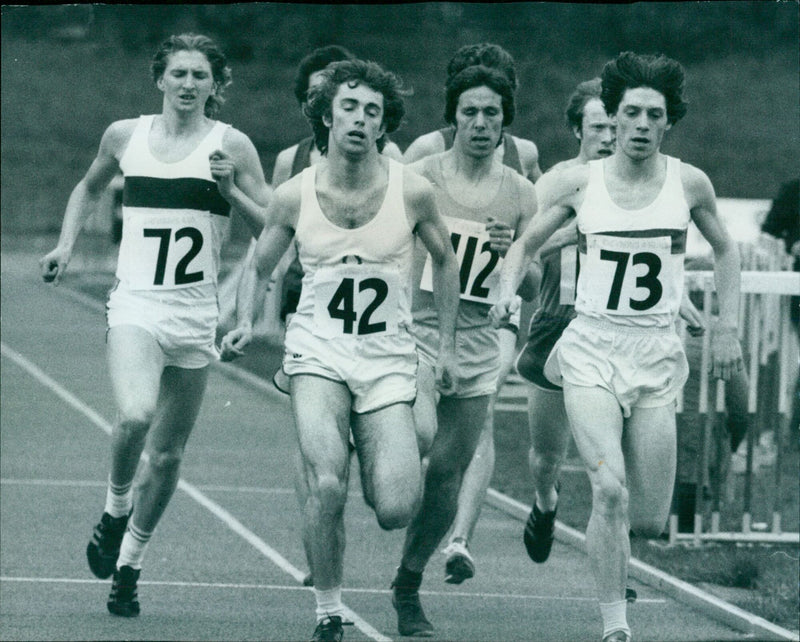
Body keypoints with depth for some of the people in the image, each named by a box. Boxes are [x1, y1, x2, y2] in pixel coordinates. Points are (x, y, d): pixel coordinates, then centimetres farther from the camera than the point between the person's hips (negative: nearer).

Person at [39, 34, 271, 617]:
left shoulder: (231, 146, 0)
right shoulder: (125, 136, 7)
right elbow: (90, 188, 27)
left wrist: (230, 190, -14)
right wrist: (67, 244, 13)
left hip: (196, 312, 0)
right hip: (135, 303, 0)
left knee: (168, 453, 6)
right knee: (135, 416, -27)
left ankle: (129, 563, 24)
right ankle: (115, 512, 1)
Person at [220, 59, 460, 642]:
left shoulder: (413, 191, -5)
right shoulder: (294, 196, -3)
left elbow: (445, 261, 12)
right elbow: (261, 267, 14)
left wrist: (448, 345, 11)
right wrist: (246, 321, -4)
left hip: (388, 359, 0)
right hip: (318, 352, 0)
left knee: (395, 511, -11)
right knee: (327, 484, -24)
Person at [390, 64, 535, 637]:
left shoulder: (519, 193, 5)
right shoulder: (419, 177, -3)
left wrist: (514, 252, -11)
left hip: (477, 346, 3)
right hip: (416, 329, -3)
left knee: (448, 475, 6)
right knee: (420, 436, -31)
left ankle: (409, 587, 20)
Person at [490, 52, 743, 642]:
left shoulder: (689, 183, 1)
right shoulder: (581, 183, 0)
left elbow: (724, 249, 18)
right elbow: (525, 244, 11)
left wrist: (727, 328, 13)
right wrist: (508, 292, -8)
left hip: (657, 355, 2)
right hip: (592, 349, -1)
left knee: (649, 521, 0)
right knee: (611, 488, -22)